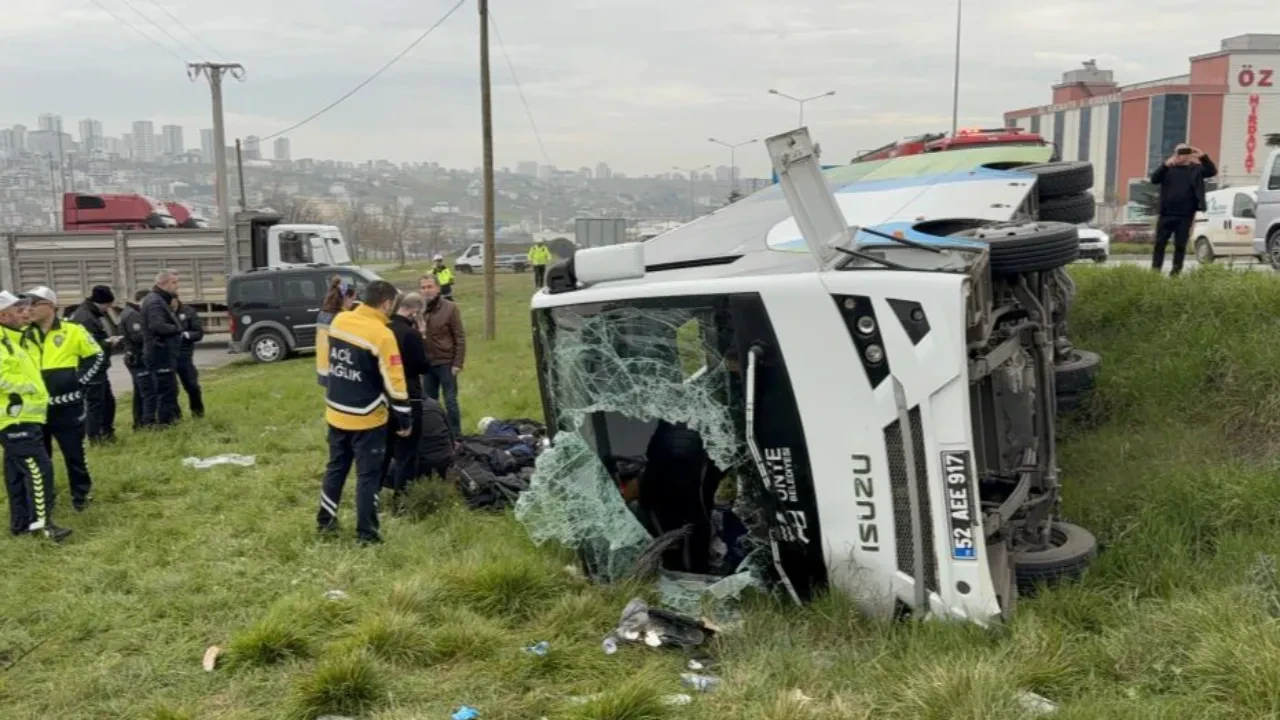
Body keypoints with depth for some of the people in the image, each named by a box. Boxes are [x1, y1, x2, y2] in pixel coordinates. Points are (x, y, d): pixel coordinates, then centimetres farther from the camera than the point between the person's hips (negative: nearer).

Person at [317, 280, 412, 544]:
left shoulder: (338, 321, -1)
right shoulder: (382, 335, -21)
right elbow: (395, 383, -19)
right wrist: (405, 419, -11)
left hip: (336, 413, 6)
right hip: (367, 418, -6)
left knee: (336, 467, 20)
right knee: (368, 475, 5)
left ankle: (325, 521, 30)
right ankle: (366, 533, 10)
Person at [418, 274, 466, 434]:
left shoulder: (450, 308, -7)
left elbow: (460, 338, -7)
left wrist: (457, 363, -11)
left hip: (446, 363, -4)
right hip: (426, 363, 4)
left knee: (450, 401, 4)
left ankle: (455, 435, 14)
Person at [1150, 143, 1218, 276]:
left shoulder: (1195, 169, 8)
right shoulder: (1168, 168, 9)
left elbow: (1212, 171, -7)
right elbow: (1154, 179, -4)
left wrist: (1203, 157, -19)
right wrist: (1165, 165, -18)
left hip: (1185, 216, 0)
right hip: (1167, 214, 1)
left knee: (1180, 245, 3)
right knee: (1160, 243, -1)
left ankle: (1176, 271, 8)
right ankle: (1155, 270, 2)